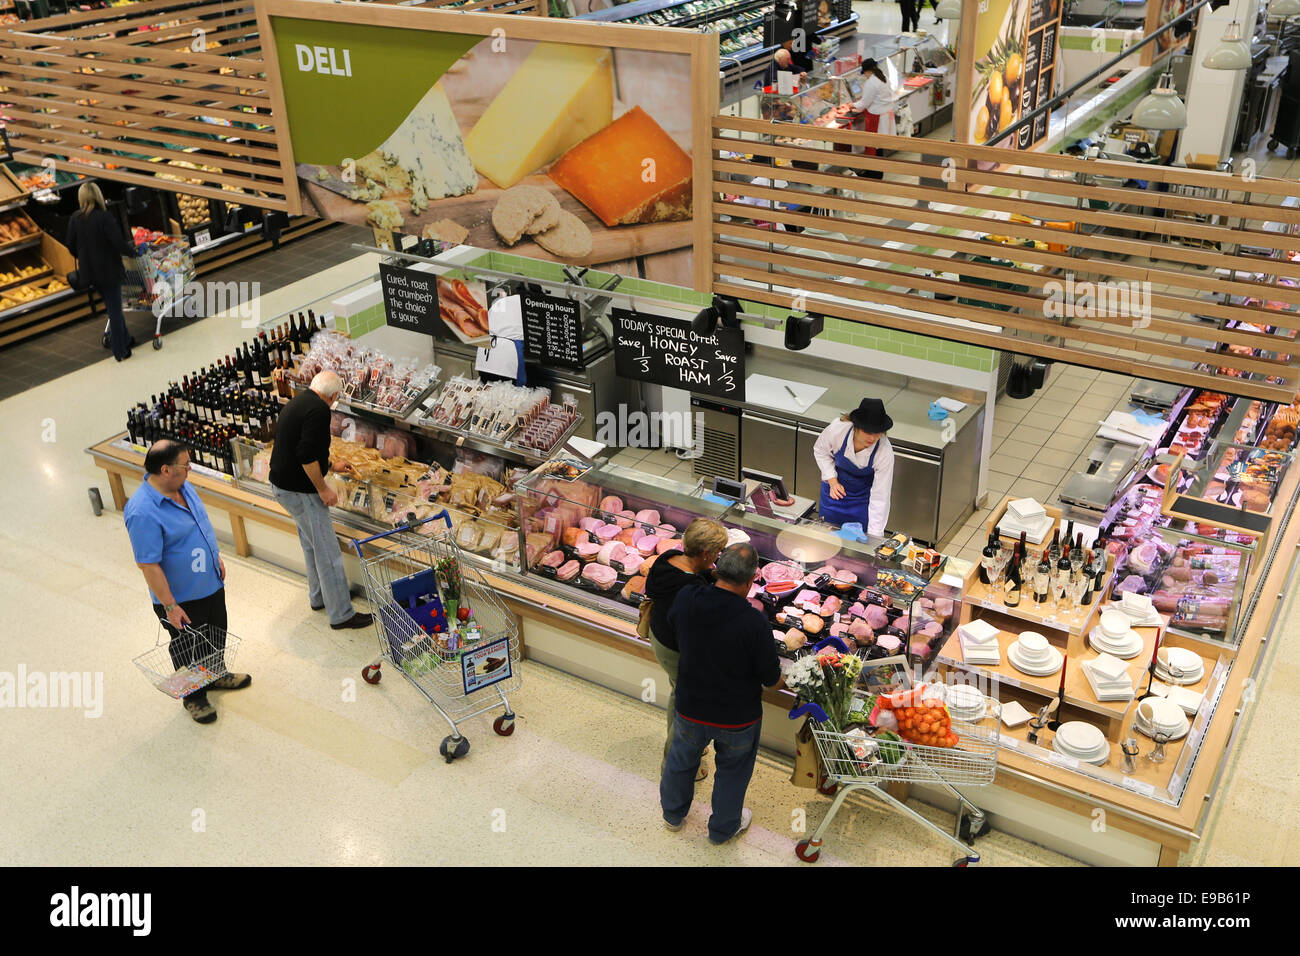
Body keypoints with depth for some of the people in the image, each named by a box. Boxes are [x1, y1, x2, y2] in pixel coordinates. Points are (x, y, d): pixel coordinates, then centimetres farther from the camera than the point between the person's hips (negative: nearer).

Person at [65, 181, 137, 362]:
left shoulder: (75, 218, -2)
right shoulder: (104, 217, -18)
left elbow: (71, 245, 4)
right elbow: (118, 243, -22)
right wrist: (132, 253, -3)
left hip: (88, 271, 5)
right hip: (108, 270, -5)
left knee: (113, 308, 21)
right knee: (115, 309, 4)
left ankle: (125, 340, 33)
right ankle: (120, 351, 8)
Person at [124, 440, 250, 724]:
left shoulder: (182, 486, -6)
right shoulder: (143, 512, -33)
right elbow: (148, 565, -28)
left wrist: (216, 557, 18)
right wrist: (170, 607, -23)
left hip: (211, 583, 8)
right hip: (182, 599, -8)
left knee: (216, 637, 27)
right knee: (189, 650, 14)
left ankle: (216, 676, 52)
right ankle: (194, 697, 37)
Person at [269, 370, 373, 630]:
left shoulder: (296, 403, 12)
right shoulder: (319, 410, -20)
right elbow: (307, 455, -29)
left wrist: (331, 466, 40)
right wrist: (322, 488, -18)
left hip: (282, 485, 10)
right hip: (300, 491, -10)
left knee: (311, 545, 24)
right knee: (327, 552, -2)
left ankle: (318, 597, 37)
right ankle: (341, 615, 4)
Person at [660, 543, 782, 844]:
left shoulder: (686, 599, -20)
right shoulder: (753, 622, -32)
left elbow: (672, 627, 4)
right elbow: (771, 679, -19)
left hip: (690, 707, 3)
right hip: (738, 717, -3)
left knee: (682, 758, 29)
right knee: (732, 770, 25)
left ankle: (673, 813, 54)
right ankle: (724, 828, 48)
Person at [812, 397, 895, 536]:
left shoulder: (885, 452, -34)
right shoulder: (837, 430, -32)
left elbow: (880, 497, -29)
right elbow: (820, 450, -6)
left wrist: (874, 536, -30)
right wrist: (832, 481, -16)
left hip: (864, 497, -1)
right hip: (835, 488, 2)